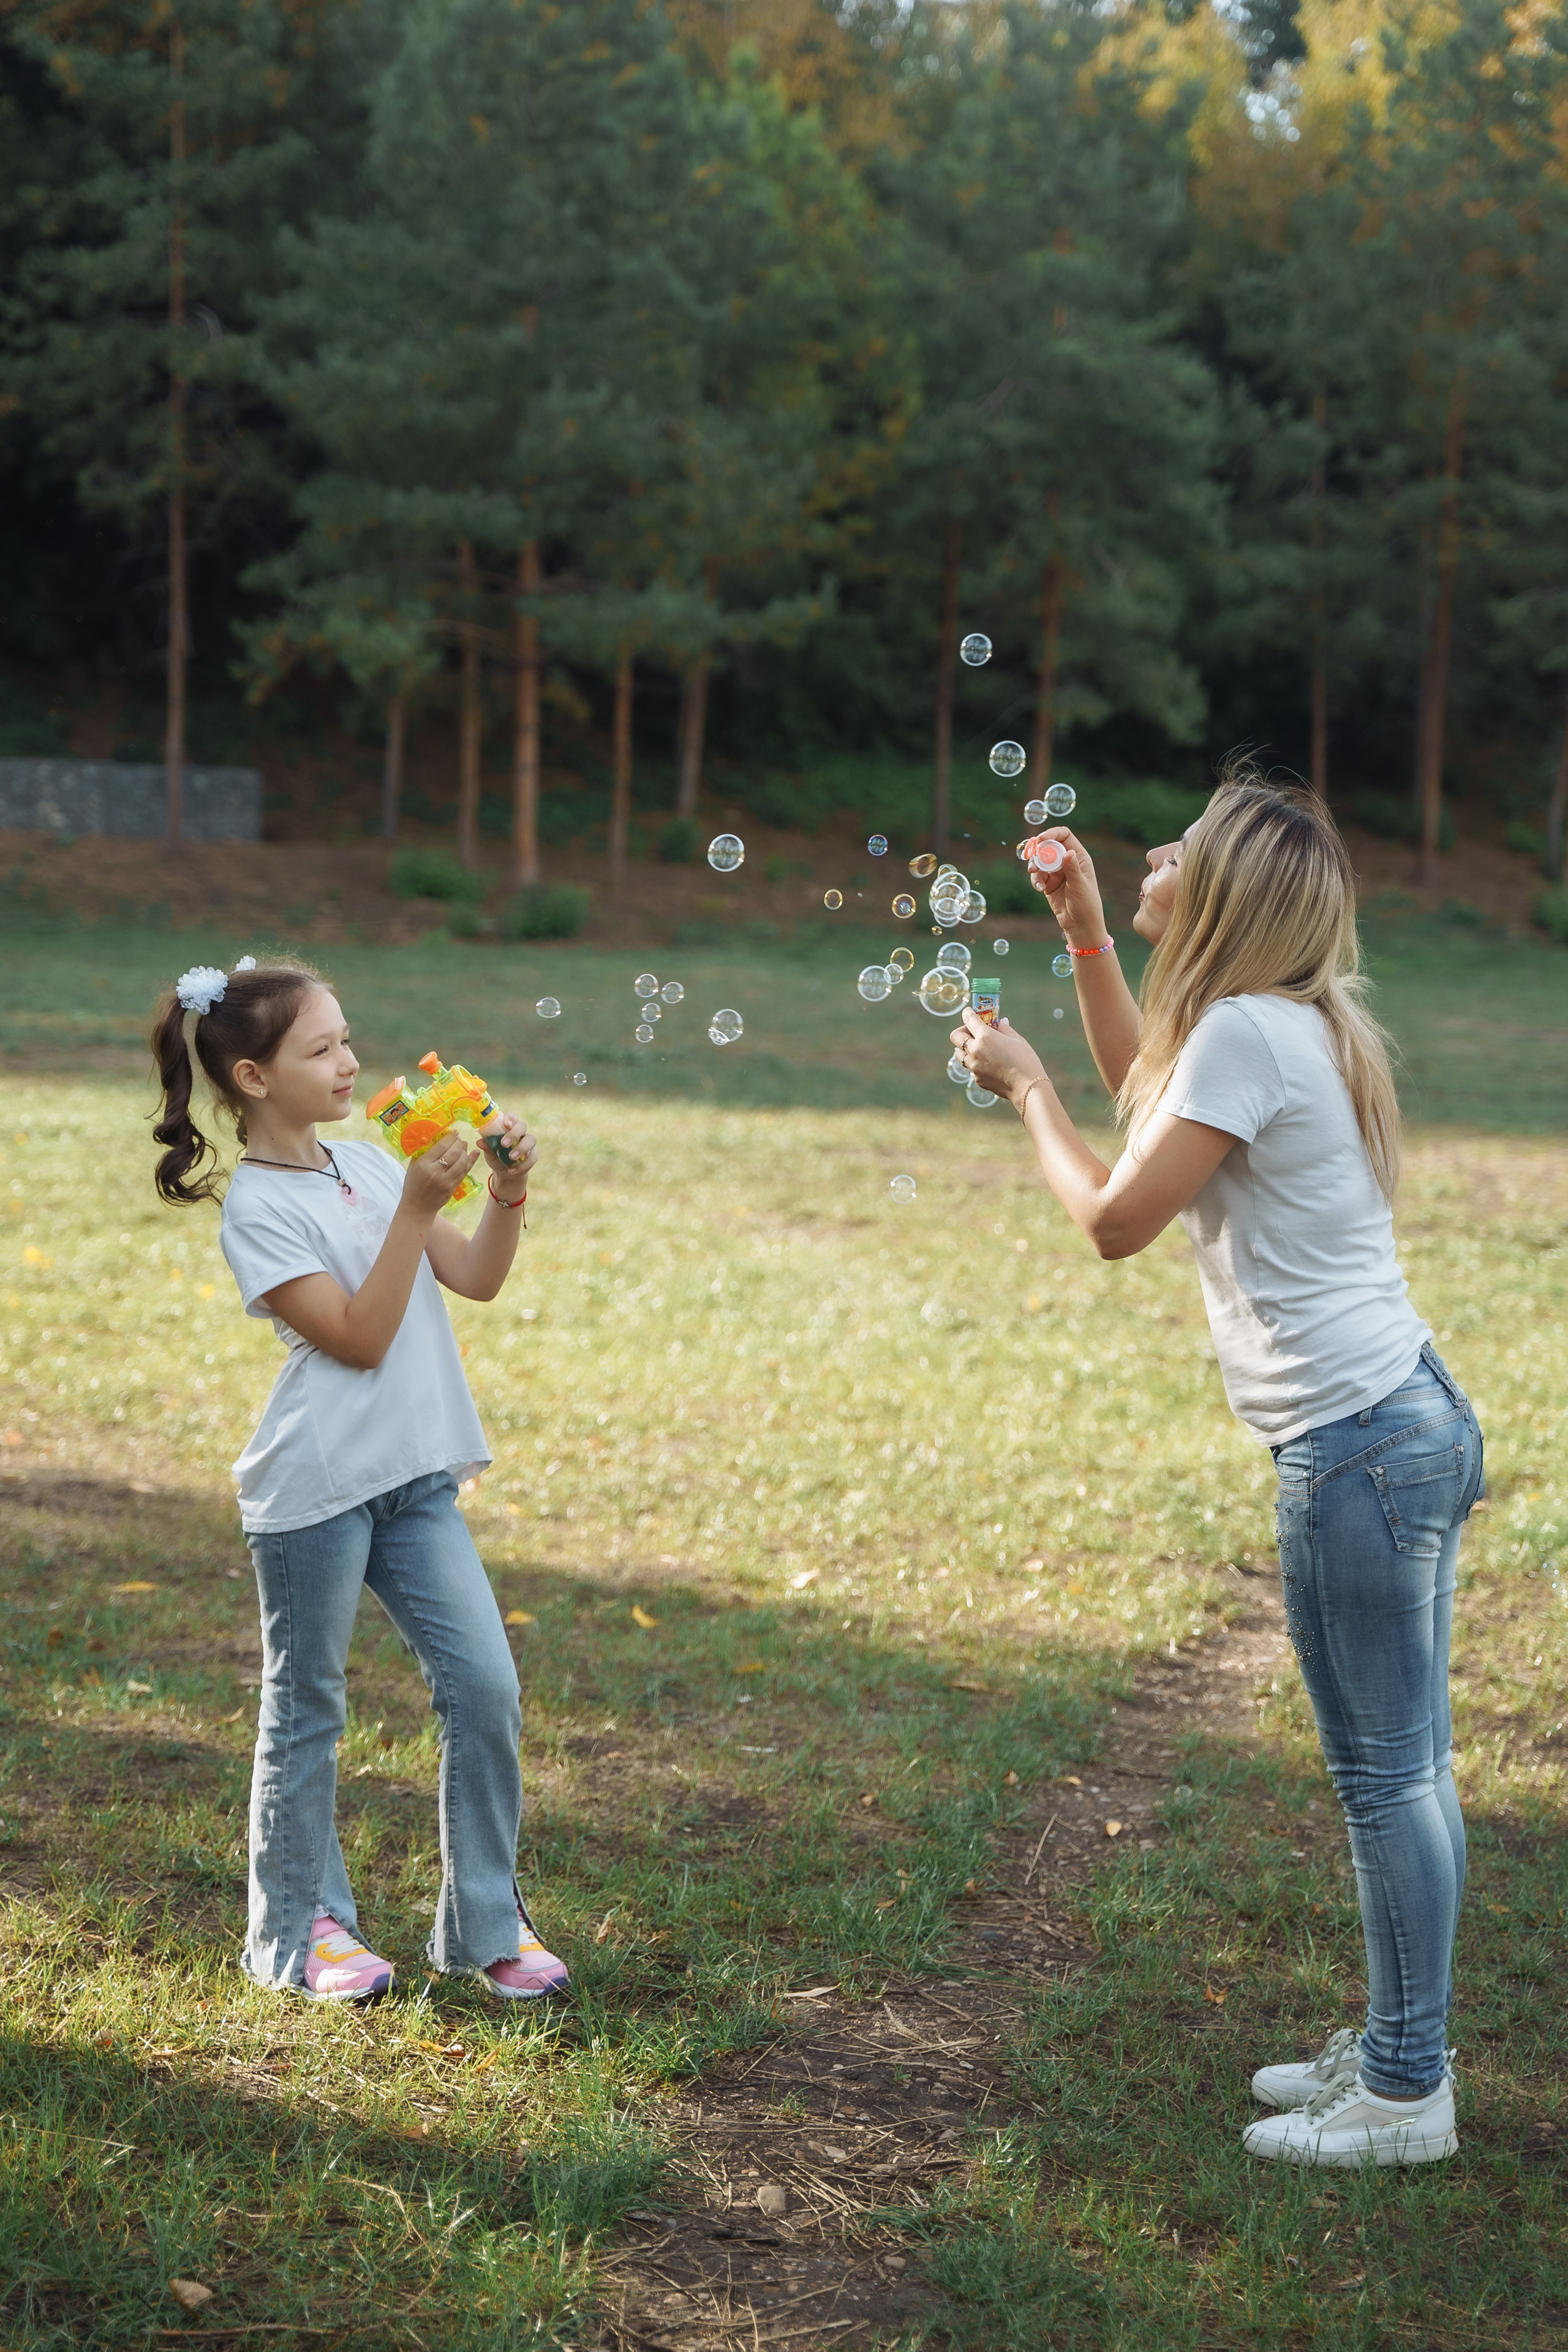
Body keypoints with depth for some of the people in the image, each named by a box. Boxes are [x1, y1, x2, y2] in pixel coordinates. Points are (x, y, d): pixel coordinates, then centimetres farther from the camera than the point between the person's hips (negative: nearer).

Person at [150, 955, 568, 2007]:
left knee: (485, 1689, 2)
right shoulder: (257, 1210, -11)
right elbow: (358, 1337, -17)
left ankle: (486, 1920, 15)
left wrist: (508, 1193, -7)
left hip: (416, 1479, 6)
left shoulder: (368, 1164, 9)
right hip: (315, 1489, -6)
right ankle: (303, 1926, 23)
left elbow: (477, 1278, 9)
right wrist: (416, 1208, -21)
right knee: (307, 1711, 7)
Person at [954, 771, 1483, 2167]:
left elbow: (1116, 1217, -11)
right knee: (1403, 1764, 16)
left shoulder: (1250, 1032, -15)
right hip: (1415, 1424, 10)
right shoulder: (1297, 1028, 14)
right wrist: (1082, 932, 27)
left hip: (1358, 1447, -10)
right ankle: (1398, 2050, 27)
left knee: (1385, 1771, -1)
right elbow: (1152, 1096, 32)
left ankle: (1406, 2096, 8)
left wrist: (1023, 1084, 3)